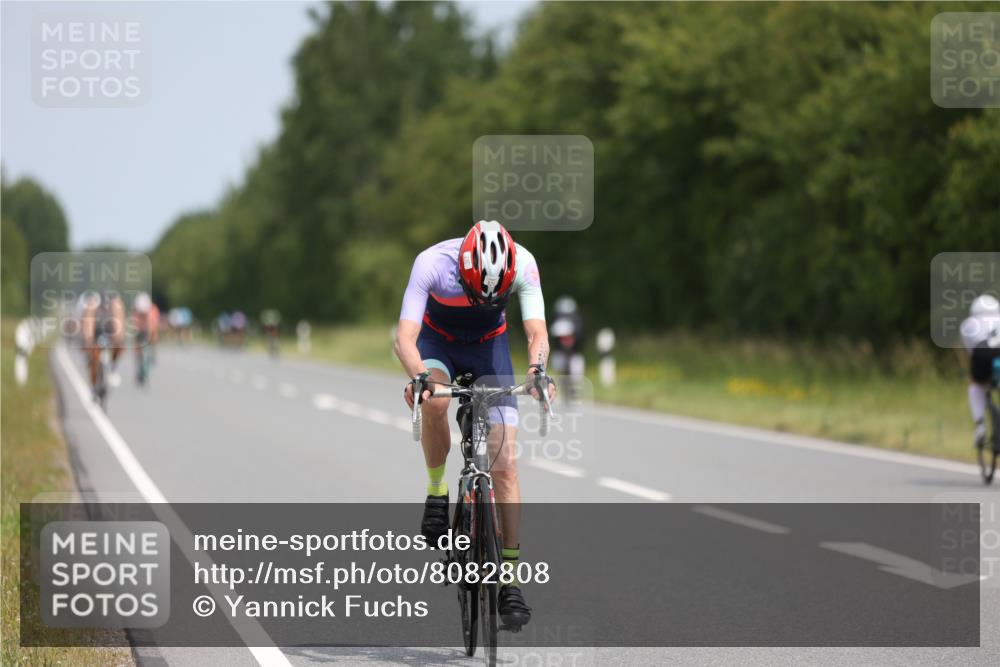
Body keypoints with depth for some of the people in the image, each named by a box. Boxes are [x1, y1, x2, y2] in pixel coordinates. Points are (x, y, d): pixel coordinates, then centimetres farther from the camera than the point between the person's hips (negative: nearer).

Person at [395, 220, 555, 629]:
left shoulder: (523, 265, -29)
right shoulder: (432, 263, -34)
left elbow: (537, 332, -32)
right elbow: (405, 337, -38)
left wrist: (538, 369, -54)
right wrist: (419, 377, -58)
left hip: (489, 346, 1)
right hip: (438, 341, -1)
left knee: (505, 463, -10)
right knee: (434, 402, -37)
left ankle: (511, 579, -6)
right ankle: (436, 491, -11)